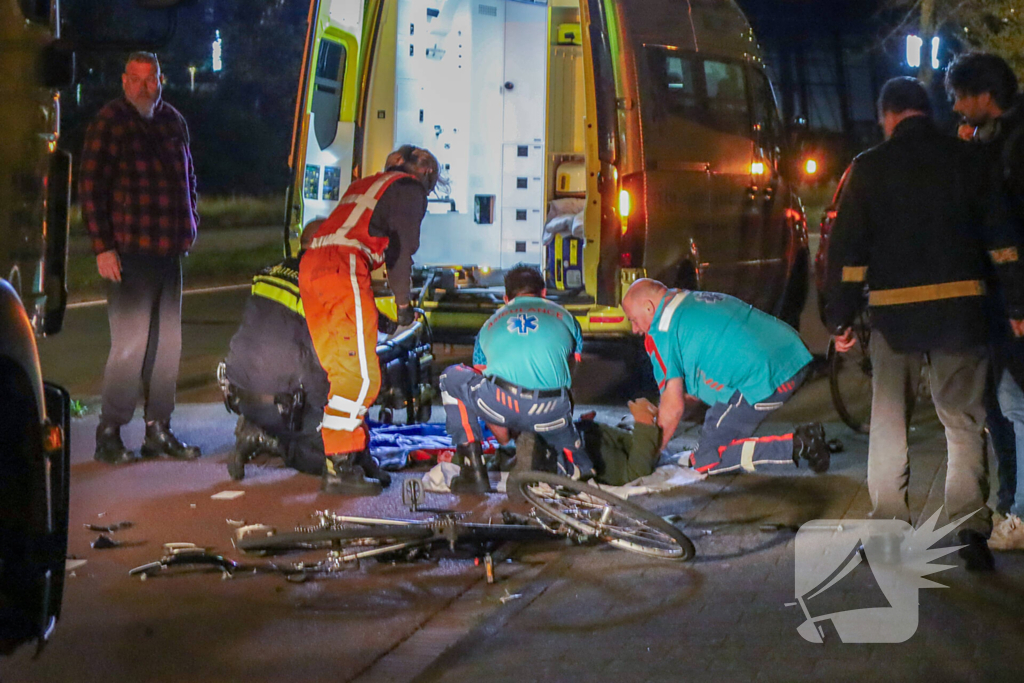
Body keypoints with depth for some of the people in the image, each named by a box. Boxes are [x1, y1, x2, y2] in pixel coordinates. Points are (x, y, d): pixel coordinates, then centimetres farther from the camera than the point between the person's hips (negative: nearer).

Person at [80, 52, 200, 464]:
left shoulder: (172, 121, 13)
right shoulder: (109, 123, -8)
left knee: (167, 343, 10)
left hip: (169, 251, 7)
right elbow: (90, 187, -10)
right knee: (130, 345, -8)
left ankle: (158, 431, 19)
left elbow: (188, 175, 27)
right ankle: (109, 435, 2)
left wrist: (189, 224, 17)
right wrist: (102, 247, -14)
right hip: (128, 253, -7)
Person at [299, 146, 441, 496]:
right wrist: (404, 303, 9)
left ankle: (355, 452, 21)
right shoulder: (409, 190, 8)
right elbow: (401, 249, 0)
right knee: (360, 377, -10)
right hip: (344, 273, -9)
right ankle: (338, 468, -15)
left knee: (341, 370, 16)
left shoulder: (365, 185, 32)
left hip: (310, 268, 9)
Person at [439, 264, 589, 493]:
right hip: (549, 413, 1)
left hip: (499, 405, -1)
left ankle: (474, 472, 17)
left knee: (451, 378, 28)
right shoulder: (564, 317, 29)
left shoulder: (490, 325, 33)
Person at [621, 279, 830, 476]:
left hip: (763, 380, -9)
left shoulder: (662, 331, 0)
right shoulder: (699, 299, 27)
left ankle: (796, 446, -12)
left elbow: (673, 407, -2)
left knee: (706, 460, 1)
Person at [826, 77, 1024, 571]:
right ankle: (970, 527, -4)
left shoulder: (869, 168, 3)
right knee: (964, 419, 6)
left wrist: (841, 318, 5)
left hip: (894, 308, 0)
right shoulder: (965, 159, 5)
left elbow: (847, 247, 1)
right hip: (961, 307, 1)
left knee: (888, 421, 10)